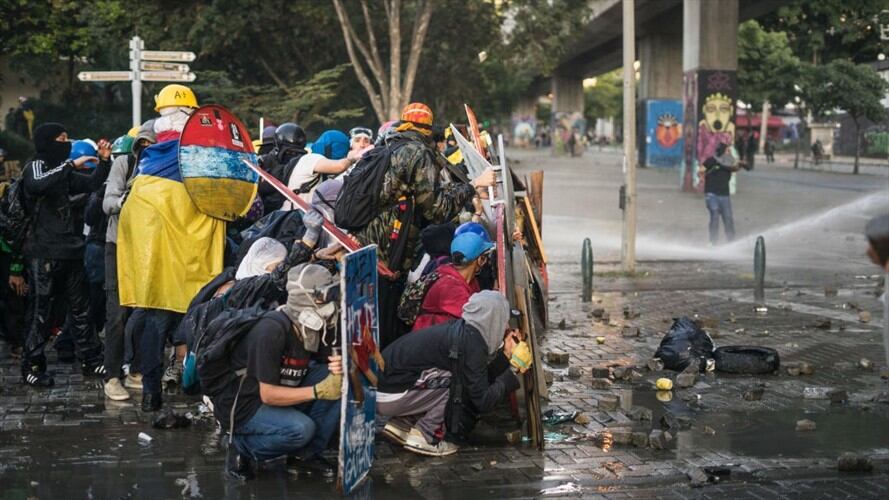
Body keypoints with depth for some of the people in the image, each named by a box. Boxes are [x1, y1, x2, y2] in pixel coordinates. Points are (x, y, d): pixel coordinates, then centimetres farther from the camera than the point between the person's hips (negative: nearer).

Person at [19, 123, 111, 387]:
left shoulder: (63, 171, 17)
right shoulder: (35, 166, -6)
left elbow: (92, 184, 19)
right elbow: (37, 185, -29)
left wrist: (104, 160, 5)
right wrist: (71, 165, -29)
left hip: (70, 251, 8)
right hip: (44, 253, -8)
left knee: (80, 308, 11)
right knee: (41, 311, -4)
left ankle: (91, 361, 17)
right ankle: (32, 367, 2)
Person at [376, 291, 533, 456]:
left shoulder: (460, 330, 12)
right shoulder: (472, 342, -15)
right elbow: (483, 401, -14)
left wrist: (506, 356, 17)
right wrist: (514, 368, -4)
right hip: (389, 397, -9)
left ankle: (398, 424, 14)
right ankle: (423, 437, -4)